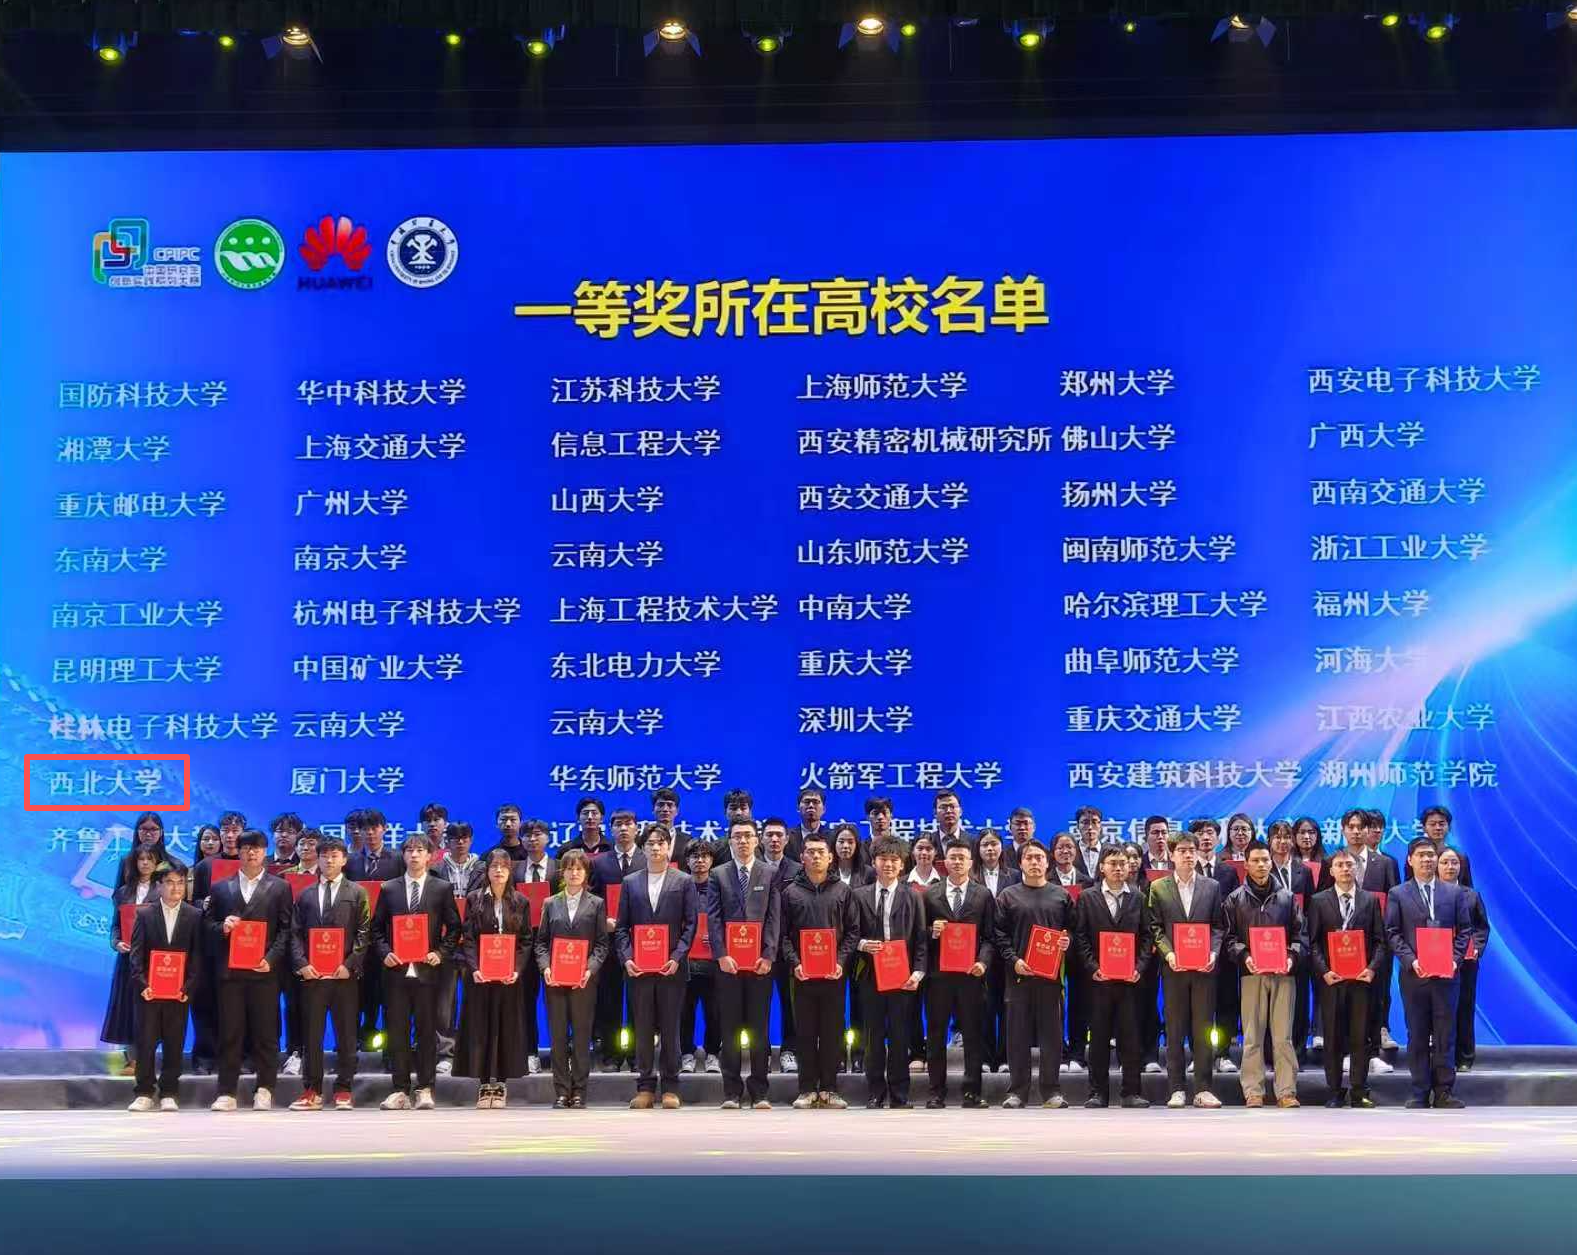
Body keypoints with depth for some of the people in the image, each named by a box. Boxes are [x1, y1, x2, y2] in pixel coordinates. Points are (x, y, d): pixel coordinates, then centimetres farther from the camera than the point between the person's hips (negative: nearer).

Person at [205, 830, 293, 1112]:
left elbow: (285, 930, 2)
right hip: (229, 970, 2)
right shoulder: (221, 888, 15)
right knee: (229, 1033, 2)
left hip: (264, 971, -1)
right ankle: (226, 1092, 5)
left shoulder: (279, 888, 9)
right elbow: (207, 924, 13)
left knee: (265, 1033, -1)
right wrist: (222, 927, -9)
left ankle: (264, 1089, 7)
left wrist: (271, 959, -10)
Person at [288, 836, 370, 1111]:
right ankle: (312, 1091, 7)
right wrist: (301, 963, -6)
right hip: (312, 974, 2)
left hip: (345, 975, -2)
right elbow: (296, 933, 9)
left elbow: (363, 934, 1)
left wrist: (350, 965, -11)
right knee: (311, 1034, 2)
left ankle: (344, 1091, 7)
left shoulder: (357, 893, 8)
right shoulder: (306, 894, 15)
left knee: (345, 1034, 1)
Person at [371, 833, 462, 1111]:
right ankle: (400, 1090, 9)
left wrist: (441, 953, -7)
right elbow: (377, 928, 11)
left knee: (427, 1031, 2)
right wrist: (384, 953, -4)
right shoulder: (389, 889, 9)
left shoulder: (442, 889, 5)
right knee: (397, 1032, 2)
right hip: (396, 970, 1)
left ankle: (425, 1090, 9)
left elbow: (454, 928, 6)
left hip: (427, 970, -1)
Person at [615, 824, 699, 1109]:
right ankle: (645, 1086, 10)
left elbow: (690, 924, 1)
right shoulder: (630, 882, 10)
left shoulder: (684, 882, 5)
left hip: (671, 967, -2)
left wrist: (677, 957, -11)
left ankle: (670, 1088, 9)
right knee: (642, 1029, 3)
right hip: (639, 967, 2)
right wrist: (626, 958, -6)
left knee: (670, 1029, 2)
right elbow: (622, 926, 8)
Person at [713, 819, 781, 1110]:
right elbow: (715, 918, 2)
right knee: (730, 1028, 2)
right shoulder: (719, 875, 8)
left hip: (760, 962, 0)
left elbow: (774, 918, 1)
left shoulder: (770, 874, 7)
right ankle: (732, 1091, 7)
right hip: (728, 962, 0)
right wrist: (722, 955, -9)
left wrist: (768, 955, -8)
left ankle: (759, 1092, 6)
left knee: (759, 1028, 2)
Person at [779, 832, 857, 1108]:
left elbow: (851, 931, 5)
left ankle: (829, 1088, 11)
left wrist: (841, 961, -9)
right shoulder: (791, 892, 7)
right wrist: (794, 963, -10)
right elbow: (783, 934, 3)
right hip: (802, 973, 0)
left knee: (832, 1032, 3)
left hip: (833, 972, 0)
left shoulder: (842, 890, 8)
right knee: (805, 1032, 3)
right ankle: (807, 1089, 9)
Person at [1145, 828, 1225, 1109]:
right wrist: (1167, 953, -11)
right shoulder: (1158, 888, 7)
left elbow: (1218, 926, 7)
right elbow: (1155, 927, 3)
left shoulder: (1212, 887, 9)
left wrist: (1213, 952, -8)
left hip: (1204, 967, 0)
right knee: (1175, 1030, 2)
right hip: (1173, 967, 0)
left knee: (1203, 1029, 1)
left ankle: (1203, 1088, 5)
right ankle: (1176, 1089, 6)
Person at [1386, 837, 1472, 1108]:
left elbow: (1464, 930, 7)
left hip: (1447, 973, 1)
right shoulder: (1397, 894, 4)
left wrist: (1455, 959, -7)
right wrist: (1410, 960, -13)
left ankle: (1444, 1091, 7)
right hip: (1414, 974, -1)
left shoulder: (1455, 892, 9)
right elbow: (1392, 933, 0)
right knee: (1417, 1036, 3)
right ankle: (1420, 1093, 8)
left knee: (1445, 1034, 2)